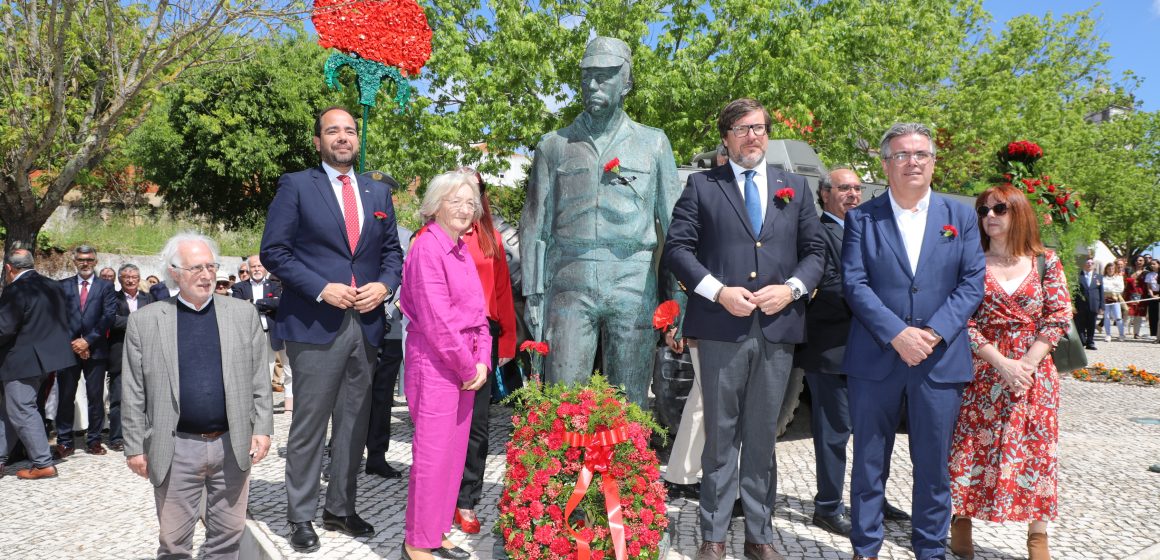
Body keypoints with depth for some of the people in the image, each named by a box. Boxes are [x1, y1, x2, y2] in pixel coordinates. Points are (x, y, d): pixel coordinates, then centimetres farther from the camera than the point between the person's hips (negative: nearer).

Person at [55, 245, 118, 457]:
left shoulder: (105, 287, 6)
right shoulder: (63, 286, 9)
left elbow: (108, 316, -4)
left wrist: (88, 340, -11)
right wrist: (73, 343, -8)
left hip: (95, 350, -1)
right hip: (68, 348, 1)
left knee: (96, 397, 3)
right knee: (66, 397, 2)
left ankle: (94, 440, 11)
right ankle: (64, 442, 10)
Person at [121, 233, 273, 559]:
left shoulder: (244, 314, 4)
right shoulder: (145, 321, 1)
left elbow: (259, 379, 5)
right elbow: (134, 393, 2)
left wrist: (262, 429, -1)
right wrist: (135, 447, 1)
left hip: (233, 445, 1)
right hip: (175, 449, -1)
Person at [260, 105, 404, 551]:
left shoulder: (378, 191, 13)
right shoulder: (296, 186, -1)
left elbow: (392, 250, 16)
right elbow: (273, 251, -6)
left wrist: (384, 285, -4)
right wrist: (322, 289, -15)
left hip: (366, 323, 5)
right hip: (315, 325, -5)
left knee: (354, 424, 12)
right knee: (310, 425, 2)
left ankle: (340, 509, 25)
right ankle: (301, 517, 16)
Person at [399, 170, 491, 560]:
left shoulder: (462, 250, 13)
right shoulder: (427, 247, -12)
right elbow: (436, 318, -17)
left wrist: (482, 361, 2)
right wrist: (468, 366, -11)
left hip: (467, 366, 8)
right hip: (435, 363, -8)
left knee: (455, 451, 13)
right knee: (432, 453, -2)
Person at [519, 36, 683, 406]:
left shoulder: (653, 143, 10)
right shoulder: (554, 146, 11)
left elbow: (673, 222, 8)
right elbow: (536, 225, 9)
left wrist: (678, 292, 1)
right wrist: (533, 293, 2)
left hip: (634, 284, 0)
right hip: (569, 283, 0)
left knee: (631, 401, 5)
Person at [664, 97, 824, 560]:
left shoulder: (796, 187, 14)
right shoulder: (702, 185, 6)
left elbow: (814, 252, 11)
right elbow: (677, 247, -1)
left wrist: (791, 288, -7)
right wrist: (719, 291, -13)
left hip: (778, 328, 2)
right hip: (721, 327, -2)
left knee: (763, 436, 10)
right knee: (721, 435, 6)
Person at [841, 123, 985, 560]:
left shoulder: (961, 217, 9)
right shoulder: (861, 218, 3)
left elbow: (973, 282, 1)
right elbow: (854, 283, -5)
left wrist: (933, 333, -12)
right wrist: (897, 334, -16)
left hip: (940, 360, 1)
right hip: (874, 360, -1)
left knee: (933, 465, 9)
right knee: (869, 462, 8)